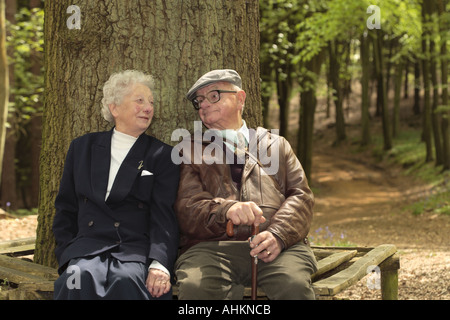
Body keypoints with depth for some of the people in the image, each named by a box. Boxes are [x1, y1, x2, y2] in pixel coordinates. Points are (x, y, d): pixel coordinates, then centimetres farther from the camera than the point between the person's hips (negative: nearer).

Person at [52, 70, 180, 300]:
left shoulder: (162, 156, 12)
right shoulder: (82, 148, 20)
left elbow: (164, 216, 0)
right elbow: (65, 209, 20)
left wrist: (159, 264, -18)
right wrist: (67, 253, 3)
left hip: (137, 249, -1)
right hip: (88, 246, 1)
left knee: (126, 280, -36)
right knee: (80, 277, -34)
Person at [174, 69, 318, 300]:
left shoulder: (276, 144, 25)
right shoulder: (191, 151, 21)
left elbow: (301, 196, 13)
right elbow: (187, 207, 5)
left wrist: (278, 234, -9)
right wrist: (226, 210, -18)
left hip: (279, 245, 1)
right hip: (213, 245, 0)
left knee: (294, 286, -34)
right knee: (195, 287, -35)